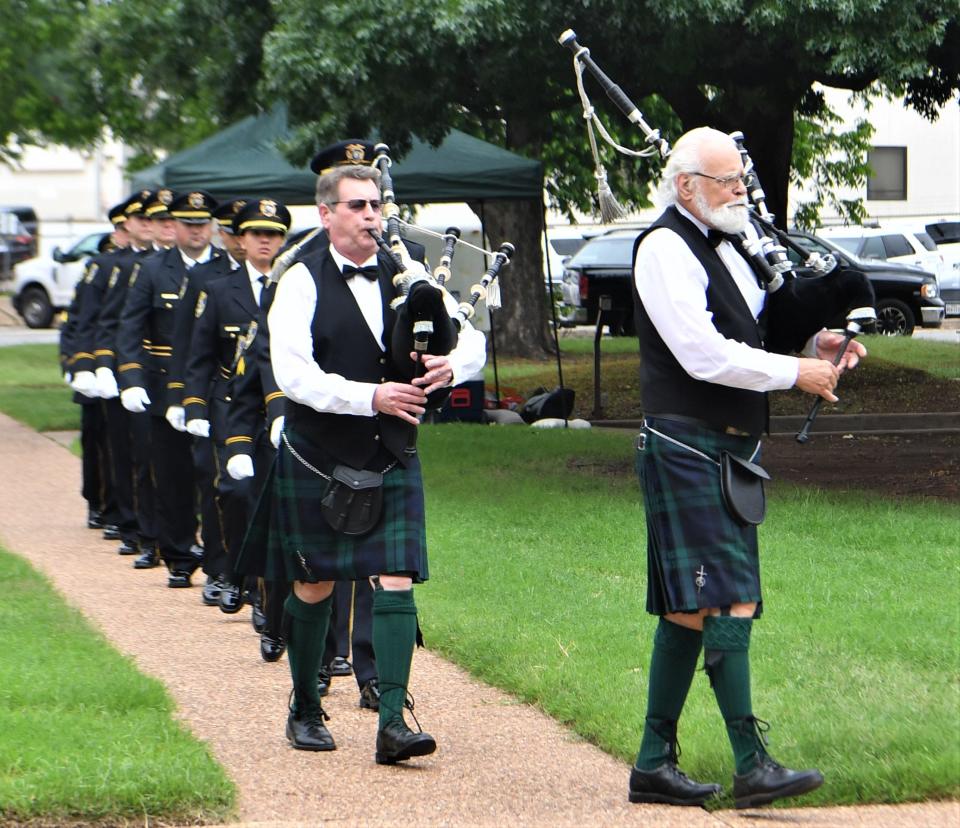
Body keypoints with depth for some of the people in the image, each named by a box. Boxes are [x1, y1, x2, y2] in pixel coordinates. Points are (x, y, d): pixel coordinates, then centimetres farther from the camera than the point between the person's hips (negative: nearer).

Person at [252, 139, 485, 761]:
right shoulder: (302, 283, -6)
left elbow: (473, 341, 8)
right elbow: (293, 373, -17)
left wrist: (450, 366, -16)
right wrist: (371, 397, -25)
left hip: (392, 460, 2)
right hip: (318, 463, -2)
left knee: (396, 583, -9)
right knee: (314, 588, 9)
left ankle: (393, 722, -11)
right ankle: (306, 710, 27)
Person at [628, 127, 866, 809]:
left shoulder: (723, 247, 18)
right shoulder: (665, 249, -11)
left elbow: (745, 340, 23)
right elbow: (704, 356, -20)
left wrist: (812, 348, 3)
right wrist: (796, 372, -15)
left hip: (730, 451, 9)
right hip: (687, 450, -9)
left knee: (690, 608, 10)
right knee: (728, 599, -13)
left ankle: (654, 762, 15)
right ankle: (752, 764, -14)